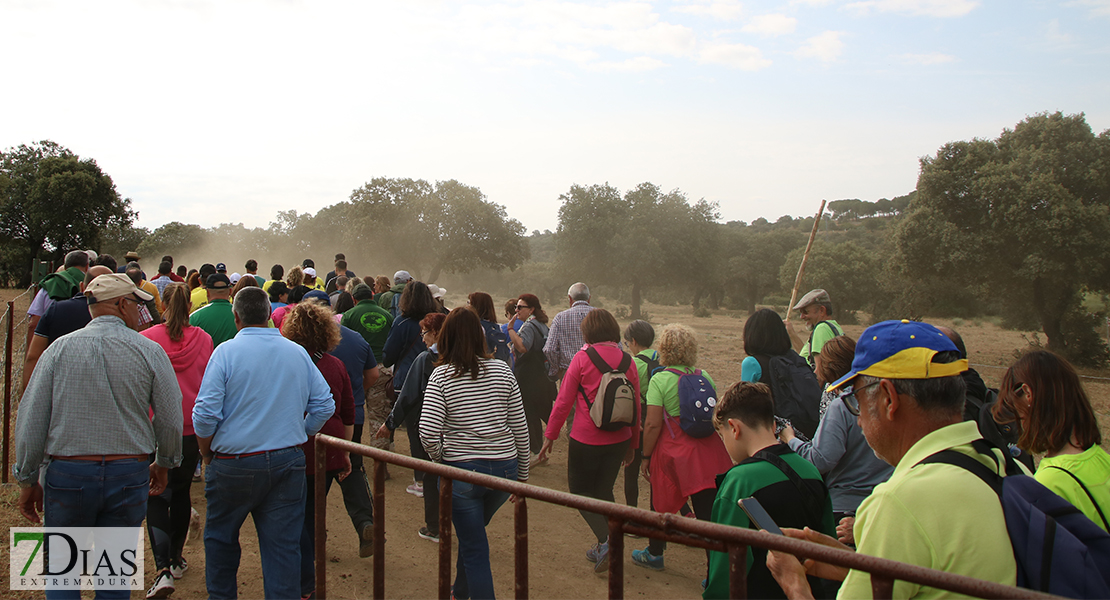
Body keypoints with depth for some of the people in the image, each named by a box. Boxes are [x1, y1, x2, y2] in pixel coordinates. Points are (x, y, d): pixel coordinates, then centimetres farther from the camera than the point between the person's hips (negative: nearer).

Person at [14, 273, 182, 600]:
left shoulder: (60, 348, 0)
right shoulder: (149, 351, -3)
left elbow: (30, 419, -1)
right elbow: (171, 419, -1)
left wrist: (27, 479, 9)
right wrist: (163, 463, 17)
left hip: (67, 474, 0)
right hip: (130, 475, 0)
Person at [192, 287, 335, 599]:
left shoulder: (227, 351, -8)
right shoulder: (298, 353, 4)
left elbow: (205, 415, -12)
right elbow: (324, 404, 5)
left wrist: (206, 454, 3)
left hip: (234, 463, -2)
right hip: (288, 462, 3)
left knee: (220, 537, 19)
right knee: (283, 544, 6)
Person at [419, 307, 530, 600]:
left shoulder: (441, 376, -8)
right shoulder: (502, 370, 0)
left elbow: (428, 432, -17)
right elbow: (520, 428, 2)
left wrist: (441, 458, 3)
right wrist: (522, 474, 12)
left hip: (461, 470, -4)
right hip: (504, 468, 4)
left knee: (474, 549, 9)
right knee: (472, 534, 28)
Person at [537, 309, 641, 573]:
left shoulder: (583, 358, -11)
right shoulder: (628, 362, 1)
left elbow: (563, 401, -9)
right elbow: (636, 407, 7)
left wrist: (550, 436, 0)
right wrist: (632, 444, 17)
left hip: (586, 439, -4)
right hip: (619, 440, 5)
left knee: (580, 490, 11)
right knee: (604, 491, 19)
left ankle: (605, 539, -8)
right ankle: (603, 550, 25)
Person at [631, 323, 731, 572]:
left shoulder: (660, 379, -11)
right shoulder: (705, 377, 4)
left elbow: (653, 425, -14)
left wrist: (646, 456, -3)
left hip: (673, 452, -3)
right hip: (708, 450, 4)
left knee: (661, 505, 17)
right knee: (709, 510, 4)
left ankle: (654, 555, 35)